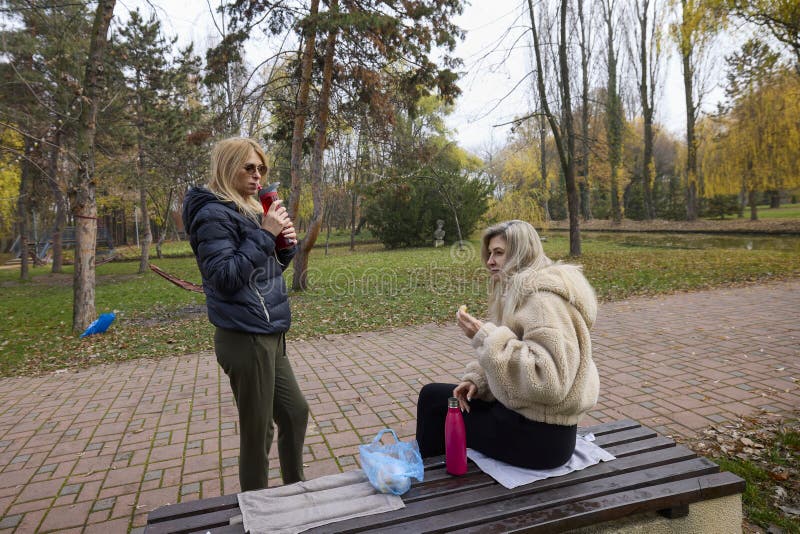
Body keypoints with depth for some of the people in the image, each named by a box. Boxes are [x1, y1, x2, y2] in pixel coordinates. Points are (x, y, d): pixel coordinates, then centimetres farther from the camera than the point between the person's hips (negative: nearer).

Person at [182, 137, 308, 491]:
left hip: (269, 336, 9)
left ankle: (295, 490, 37)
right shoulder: (213, 214, -13)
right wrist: (264, 235, -21)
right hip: (245, 339, -9)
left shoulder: (249, 210, 14)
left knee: (295, 412, 19)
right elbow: (224, 277, -22)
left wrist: (285, 246, 0)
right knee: (257, 433, 4)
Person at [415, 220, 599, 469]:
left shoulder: (542, 296, -21)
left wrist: (485, 337, -27)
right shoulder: (519, 289, 9)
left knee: (434, 401, 4)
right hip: (520, 408, 9)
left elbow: (549, 381, -30)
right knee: (432, 394, 13)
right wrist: (477, 380, -4)